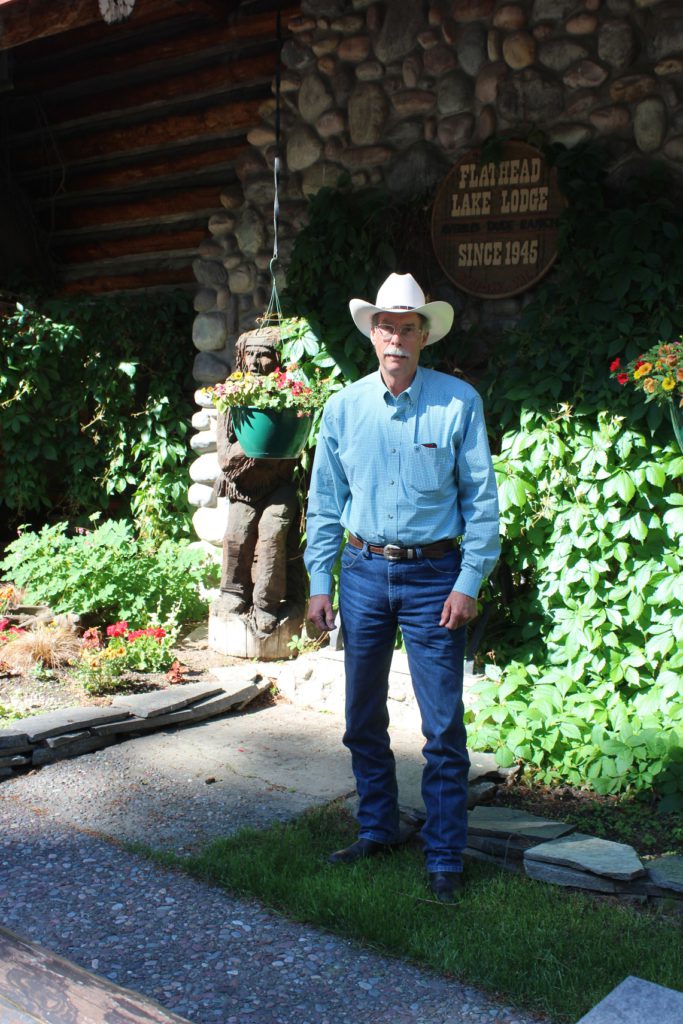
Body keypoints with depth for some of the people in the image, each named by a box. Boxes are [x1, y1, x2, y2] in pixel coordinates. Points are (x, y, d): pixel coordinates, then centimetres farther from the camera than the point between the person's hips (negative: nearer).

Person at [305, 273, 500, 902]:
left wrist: (469, 583, -8)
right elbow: (325, 502, 8)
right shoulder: (345, 407, 3)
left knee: (444, 727, 0)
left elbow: (481, 498, -2)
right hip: (363, 572, 3)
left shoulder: (459, 402, -4)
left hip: (433, 576, -3)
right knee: (364, 719, 13)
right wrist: (320, 582, 3)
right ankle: (377, 831, 32)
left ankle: (445, 858, 15)